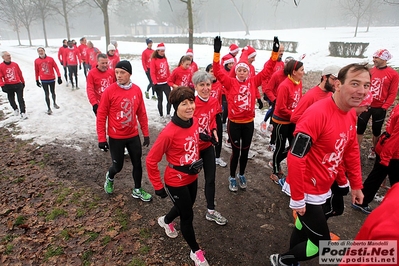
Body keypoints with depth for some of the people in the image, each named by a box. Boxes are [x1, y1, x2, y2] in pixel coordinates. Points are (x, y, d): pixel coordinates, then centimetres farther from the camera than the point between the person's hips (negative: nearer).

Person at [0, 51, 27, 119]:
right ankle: (15, 109, 38)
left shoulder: (15, 64, 4)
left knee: (20, 99, -5)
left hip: (18, 85, 0)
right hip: (8, 86, 0)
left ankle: (23, 113, -3)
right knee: (11, 100, 13)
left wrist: (23, 82, 18)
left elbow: (20, 73, 13)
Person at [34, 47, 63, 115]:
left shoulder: (50, 59, -4)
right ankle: (49, 108, 11)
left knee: (53, 92, 16)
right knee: (47, 94, 2)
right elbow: (36, 71, 7)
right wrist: (37, 80, 11)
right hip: (44, 81, 0)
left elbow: (56, 68, -1)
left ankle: (54, 103, 42)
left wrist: (59, 77, -4)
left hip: (52, 79, 0)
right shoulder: (36, 61, -1)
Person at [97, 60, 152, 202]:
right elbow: (101, 116, -9)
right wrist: (102, 138, -9)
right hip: (116, 137, -3)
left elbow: (142, 113, 5)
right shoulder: (109, 91, -14)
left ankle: (137, 190, 33)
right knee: (118, 166, 9)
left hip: (133, 136, 3)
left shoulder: (137, 90, -3)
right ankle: (109, 177, 45)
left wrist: (146, 134, 7)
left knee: (137, 163, 12)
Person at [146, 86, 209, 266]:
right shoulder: (169, 132, -31)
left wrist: (197, 162, 2)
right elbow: (151, 161, -21)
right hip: (176, 181, -7)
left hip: (192, 177, 7)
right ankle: (196, 251, 37)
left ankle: (165, 221, 61)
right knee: (187, 216, 10)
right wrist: (158, 186, -14)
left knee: (185, 208, 28)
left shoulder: (195, 121, -9)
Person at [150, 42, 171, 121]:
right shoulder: (154, 60, -8)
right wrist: (155, 83, -19)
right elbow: (152, 73, -13)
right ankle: (161, 116, 18)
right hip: (158, 84, -5)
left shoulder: (165, 59, 9)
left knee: (170, 99, 2)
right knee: (160, 100, 5)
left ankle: (168, 114, 21)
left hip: (166, 83, 5)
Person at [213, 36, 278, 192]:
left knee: (245, 151, 16)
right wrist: (217, 53, -28)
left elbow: (267, 70, -1)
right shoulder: (230, 82, -7)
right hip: (234, 123, -3)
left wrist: (275, 53, -8)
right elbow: (218, 72, -18)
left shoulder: (253, 82, 1)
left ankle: (241, 175, 38)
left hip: (249, 123, 3)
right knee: (236, 151, 7)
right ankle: (232, 177, 28)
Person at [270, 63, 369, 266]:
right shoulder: (317, 114, -28)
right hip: (308, 192, -8)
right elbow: (295, 159, -27)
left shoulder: (351, 114, 0)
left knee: (306, 226, 26)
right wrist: (297, 199, -21)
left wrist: (356, 185, 15)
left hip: (323, 189, 9)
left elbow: (351, 151, 13)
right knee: (321, 244, 4)